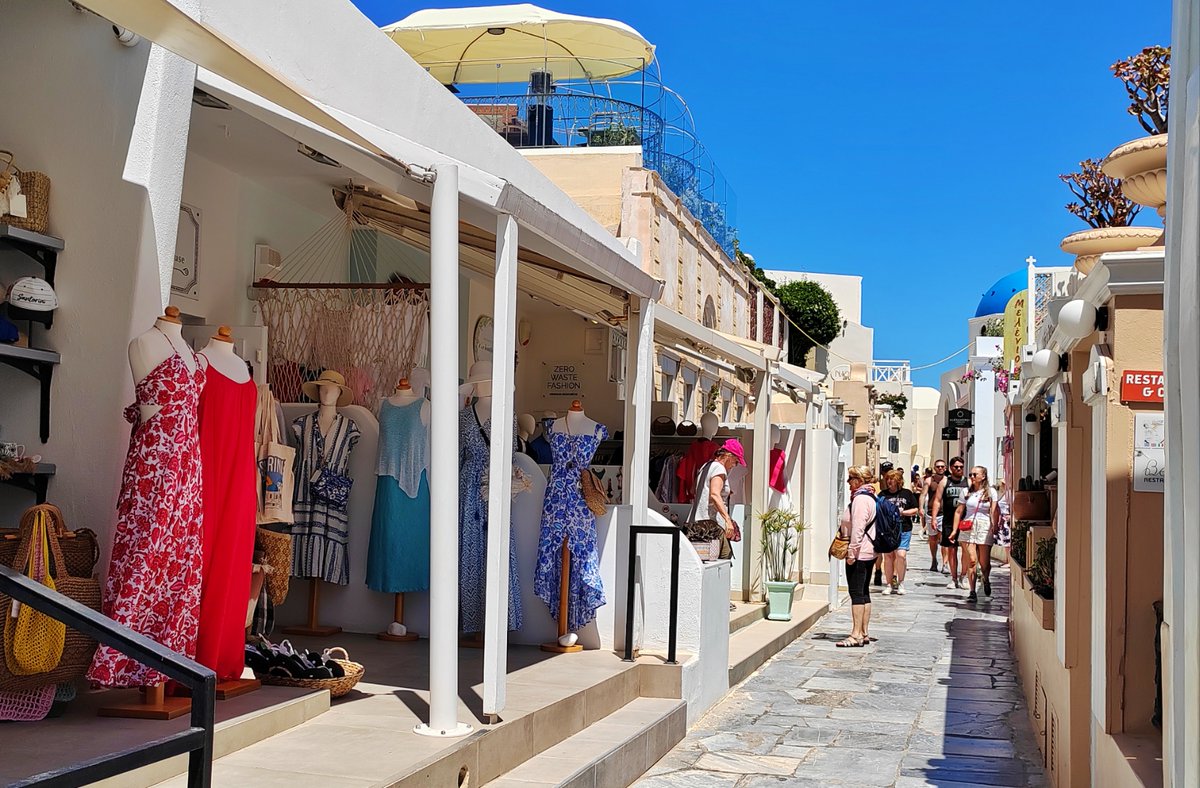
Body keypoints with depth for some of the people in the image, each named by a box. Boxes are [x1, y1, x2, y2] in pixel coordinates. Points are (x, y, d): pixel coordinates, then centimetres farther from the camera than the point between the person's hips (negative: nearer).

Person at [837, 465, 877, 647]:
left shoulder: (860, 499, -16)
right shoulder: (870, 497, 16)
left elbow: (857, 528, -22)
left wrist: (852, 552, -20)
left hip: (859, 552, -11)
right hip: (869, 552, 11)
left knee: (856, 593, -9)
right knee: (864, 592, 13)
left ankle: (856, 635, -9)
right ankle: (864, 633, 17)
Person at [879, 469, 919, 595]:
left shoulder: (907, 494, 7)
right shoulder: (883, 495, 9)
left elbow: (915, 510, 8)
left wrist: (903, 512, -7)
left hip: (904, 529, -1)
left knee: (901, 555, -11)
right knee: (888, 556, 1)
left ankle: (900, 583, 5)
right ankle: (889, 584, 11)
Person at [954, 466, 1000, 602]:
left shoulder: (991, 492, 5)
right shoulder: (967, 492, 10)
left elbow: (994, 511, -2)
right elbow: (958, 511, 11)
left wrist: (994, 528, -13)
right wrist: (954, 530, 5)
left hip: (984, 528, -1)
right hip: (968, 528, 1)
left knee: (984, 562, 0)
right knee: (971, 560, -7)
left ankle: (986, 581, 33)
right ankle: (972, 592, -4)